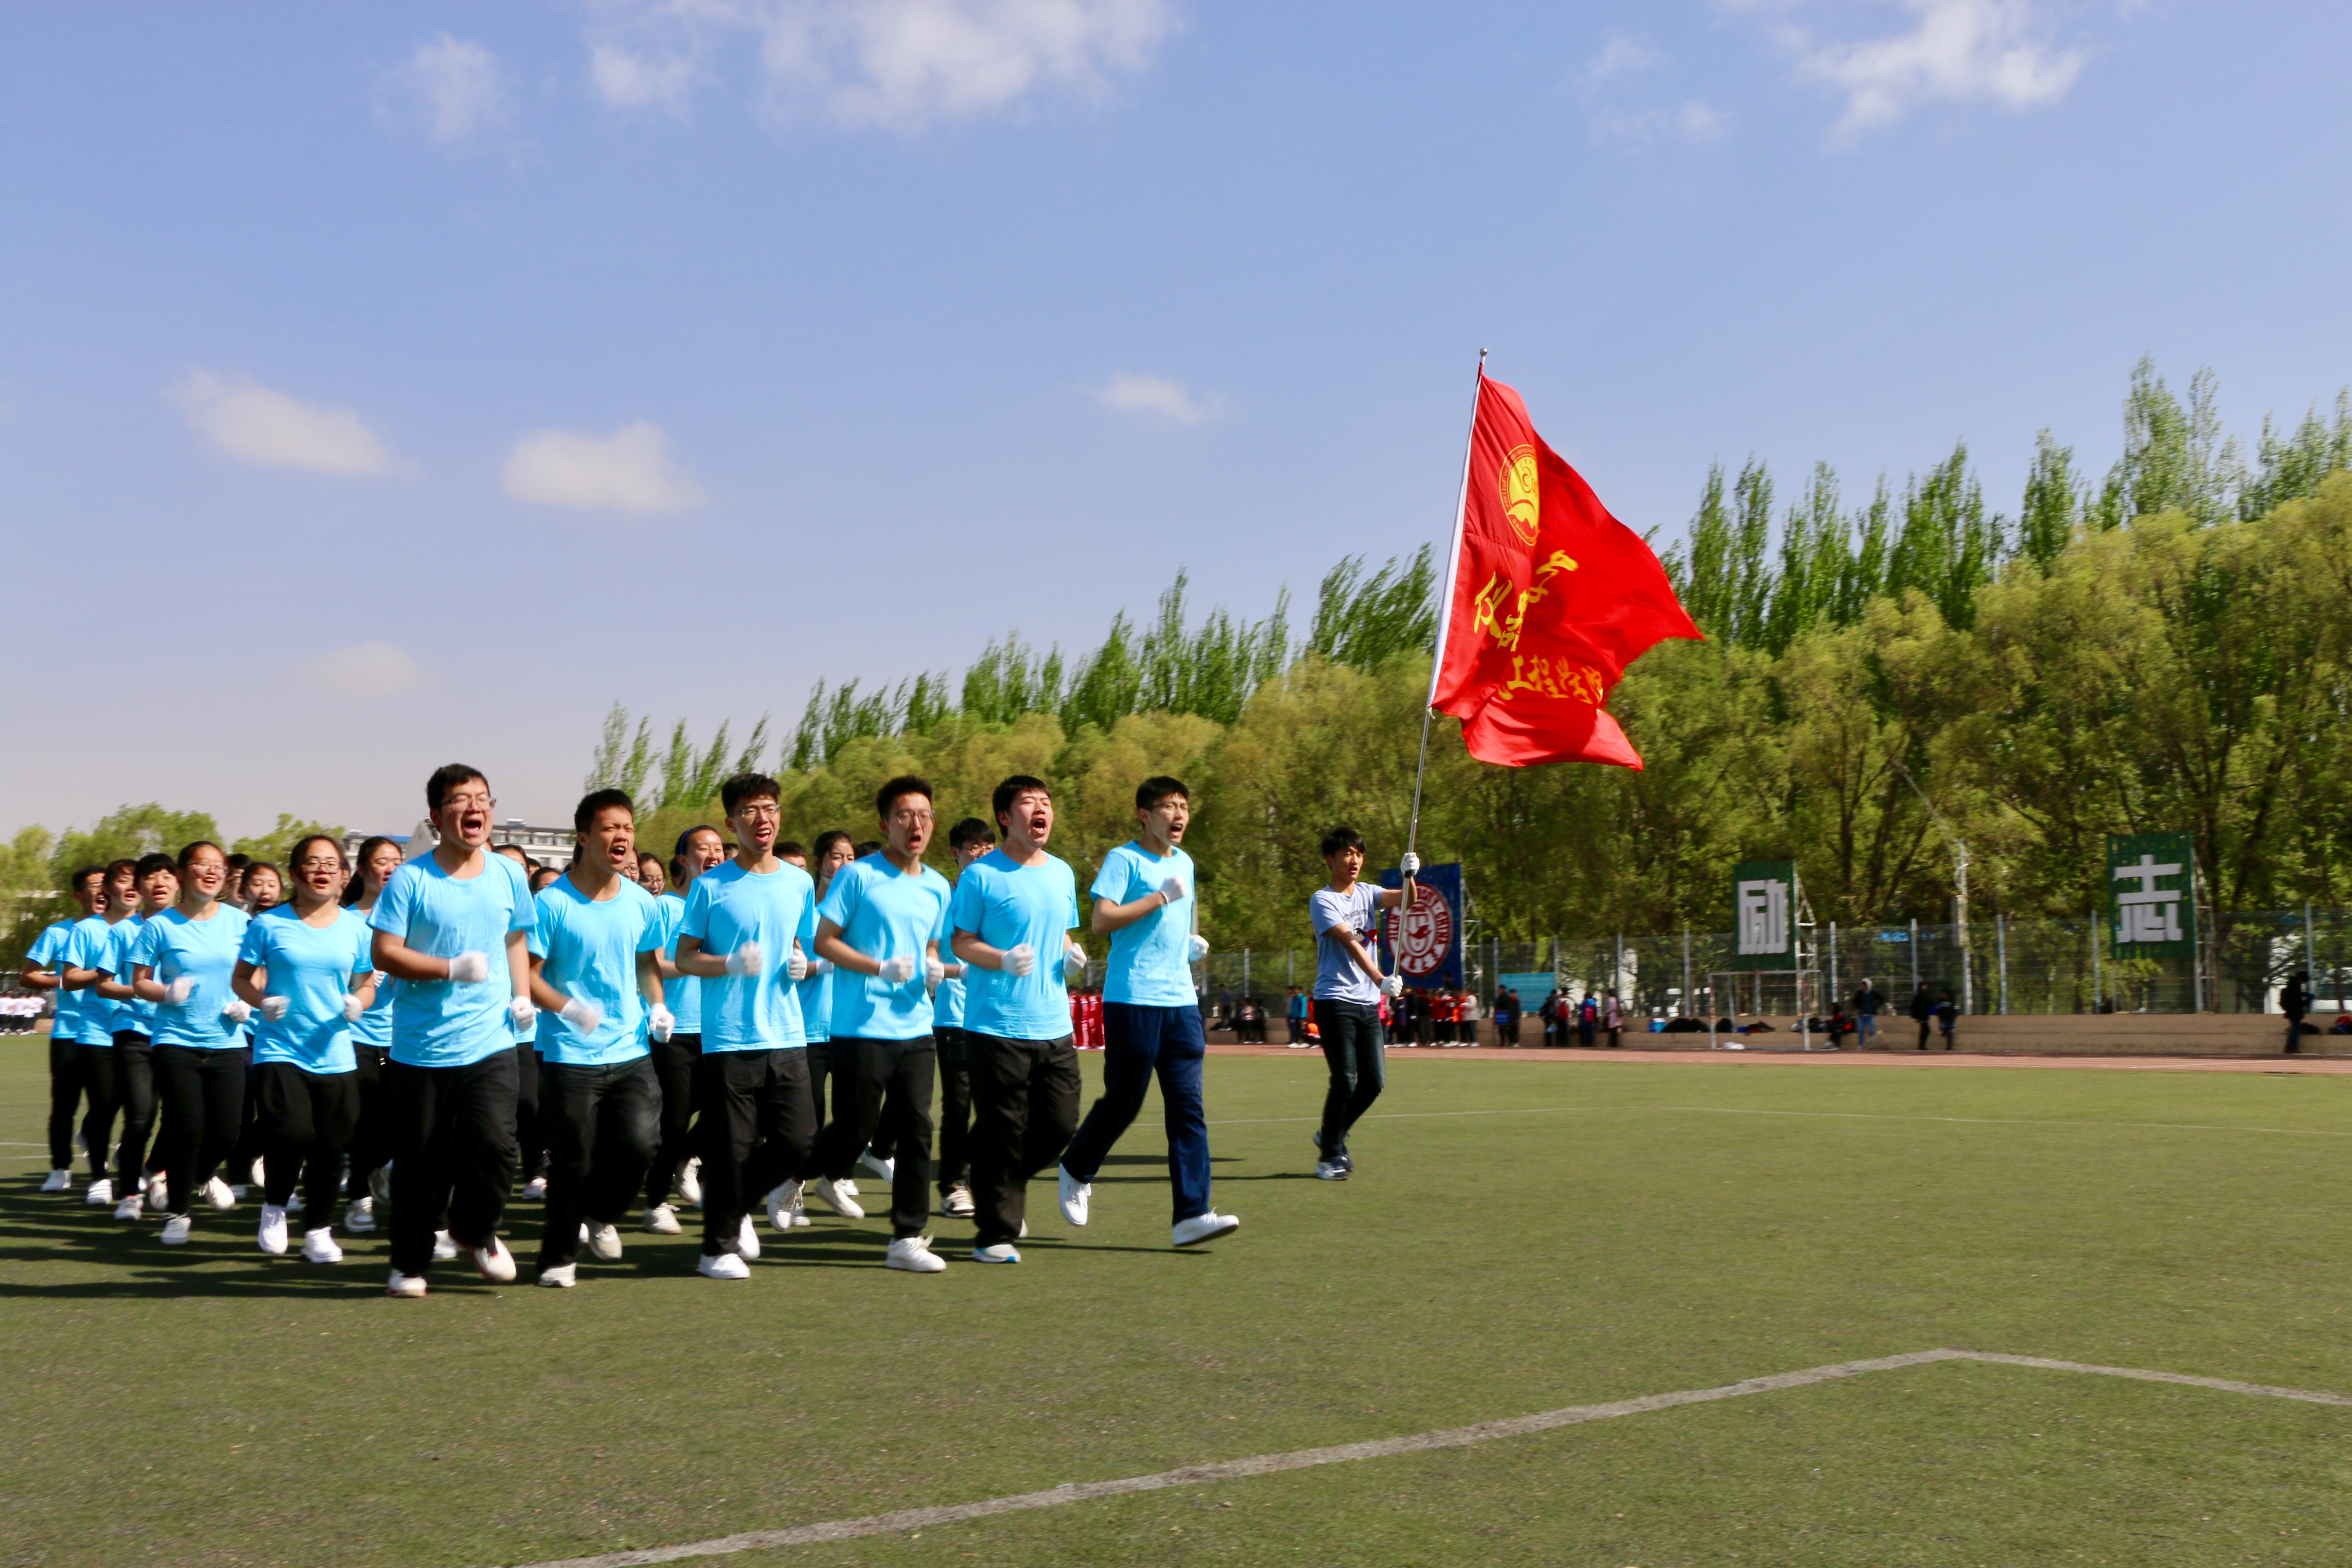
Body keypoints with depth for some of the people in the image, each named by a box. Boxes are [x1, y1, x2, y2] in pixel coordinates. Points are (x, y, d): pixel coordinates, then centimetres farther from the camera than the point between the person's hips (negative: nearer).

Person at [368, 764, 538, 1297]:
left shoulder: (509, 875, 6)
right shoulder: (410, 879, -5)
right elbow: (384, 954, -8)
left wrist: (523, 994, 6)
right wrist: (452, 969, -18)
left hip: (491, 1044, 2)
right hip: (420, 1048, -2)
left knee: (495, 1145, -11)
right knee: (420, 1162, 5)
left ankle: (476, 1231, 18)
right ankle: (410, 1263, 25)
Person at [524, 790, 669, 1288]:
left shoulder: (642, 904, 5)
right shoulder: (552, 903, -9)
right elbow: (529, 976, -8)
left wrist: (656, 1005, 3)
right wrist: (570, 1009, -24)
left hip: (631, 1052, 4)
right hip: (570, 1055, -3)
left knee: (639, 1143, -9)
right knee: (572, 1162, 1)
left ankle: (600, 1214, 22)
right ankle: (559, 1255, 22)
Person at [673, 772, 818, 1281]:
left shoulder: (799, 883, 10)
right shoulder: (711, 886, -2)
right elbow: (685, 958, 0)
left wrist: (800, 964, -2)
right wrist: (730, 963, -17)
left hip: (787, 1037, 4)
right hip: (728, 1040, -4)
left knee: (797, 1141, 1)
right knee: (730, 1149, -1)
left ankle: (734, 1205, 27)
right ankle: (719, 1248, 14)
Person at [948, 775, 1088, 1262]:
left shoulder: (1062, 873, 14)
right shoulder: (980, 875, -5)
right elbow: (961, 941, -4)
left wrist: (1071, 955, 2)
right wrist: (1004, 960, -21)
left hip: (1054, 1026, 6)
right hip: (996, 1025, -6)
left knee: (1060, 1126, 6)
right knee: (1002, 1131, -3)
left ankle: (1007, 1189, 32)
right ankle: (995, 1233, 9)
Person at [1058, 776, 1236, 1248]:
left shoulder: (1185, 863, 18)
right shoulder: (1124, 859, -5)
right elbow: (1101, 920, -17)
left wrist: (1193, 943, 11)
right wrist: (1162, 896, -17)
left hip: (1181, 1001, 7)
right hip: (1132, 1000, -6)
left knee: (1188, 1107, -2)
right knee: (1123, 1102, 3)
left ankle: (1192, 1215, -4)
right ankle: (1076, 1171, 29)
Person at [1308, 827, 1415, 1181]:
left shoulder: (1366, 893, 14)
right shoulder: (1323, 900, -6)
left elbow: (1406, 900, -2)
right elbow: (1350, 943, -19)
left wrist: (1410, 875, -23)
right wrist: (1381, 980, -31)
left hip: (1369, 1003, 6)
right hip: (1336, 1002, -6)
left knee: (1374, 1081, 4)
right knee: (1345, 1080, -10)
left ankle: (1331, 1136, 25)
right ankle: (1330, 1155, 5)